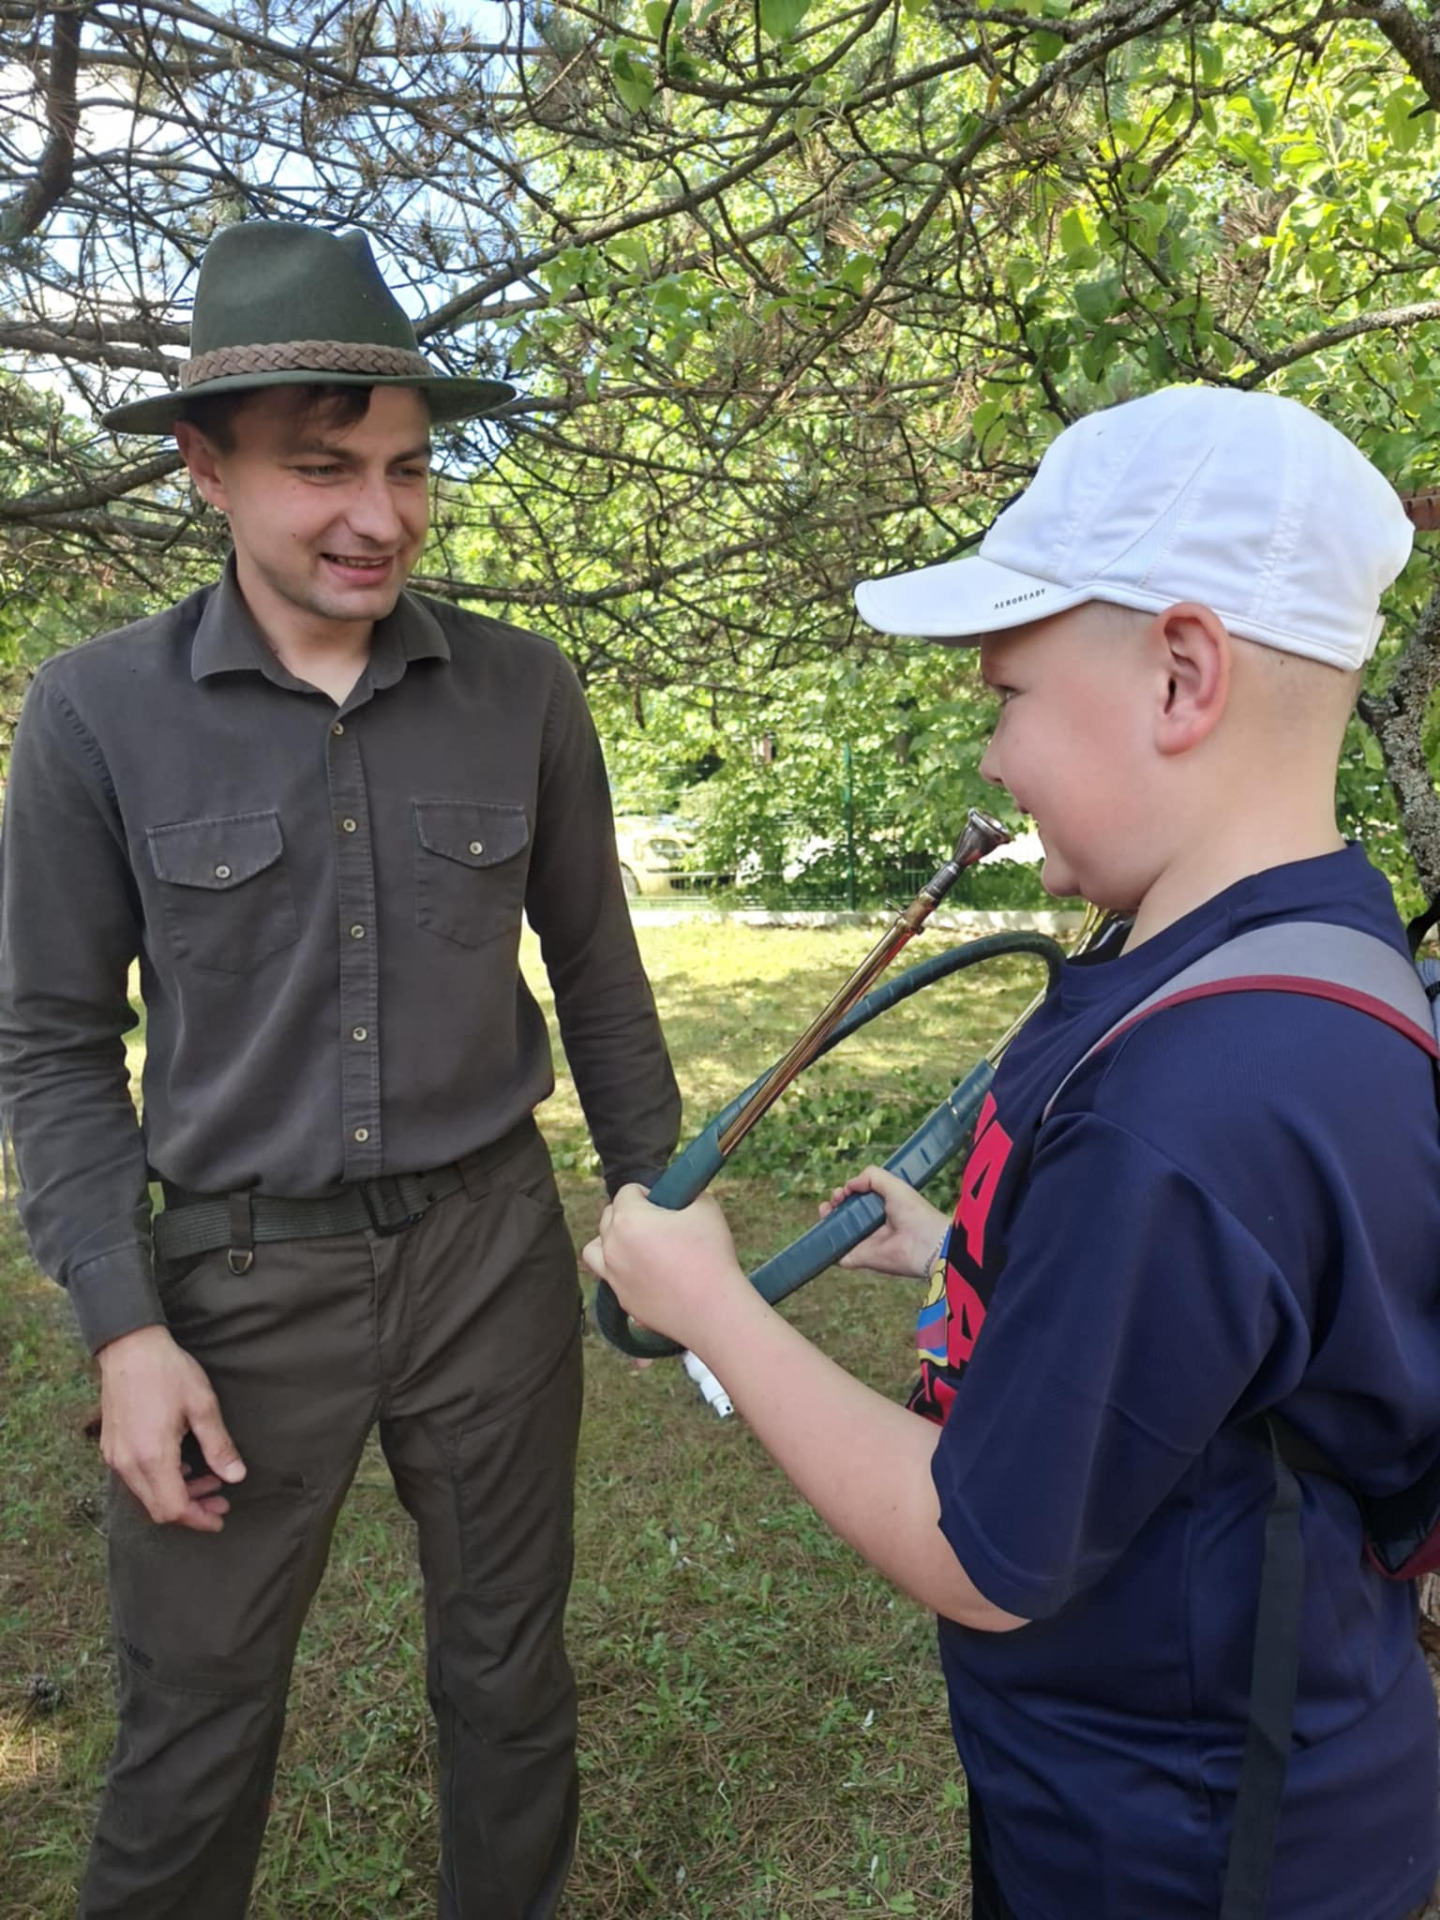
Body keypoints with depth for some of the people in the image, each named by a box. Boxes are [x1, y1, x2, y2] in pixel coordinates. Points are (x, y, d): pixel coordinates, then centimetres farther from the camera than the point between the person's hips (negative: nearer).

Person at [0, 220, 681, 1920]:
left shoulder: (521, 693, -3)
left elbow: (597, 975, 5)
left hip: (489, 1251, 2)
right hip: (240, 1273, -1)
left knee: (508, 1681, 20)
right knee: (192, 1733, 15)